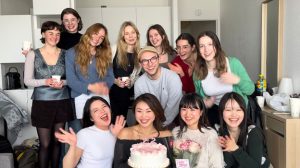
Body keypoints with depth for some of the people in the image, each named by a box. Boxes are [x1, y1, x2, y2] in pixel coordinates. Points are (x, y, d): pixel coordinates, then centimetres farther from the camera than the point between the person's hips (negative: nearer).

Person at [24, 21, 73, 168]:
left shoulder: (65, 54, 2)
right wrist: (45, 81, -21)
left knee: (58, 141, 13)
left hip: (62, 102, 2)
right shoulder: (33, 54, -3)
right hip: (42, 103, -2)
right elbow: (27, 80, -4)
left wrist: (63, 82, -15)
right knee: (45, 144, 2)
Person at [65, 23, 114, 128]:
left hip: (102, 96, 2)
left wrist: (104, 86, -16)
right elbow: (71, 80, -5)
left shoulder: (105, 54, 12)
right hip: (82, 97, -2)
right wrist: (90, 87, -21)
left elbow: (110, 76, 7)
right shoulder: (72, 53, 2)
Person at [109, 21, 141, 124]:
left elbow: (139, 73, 10)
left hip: (127, 92, 2)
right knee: (116, 117, 2)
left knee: (122, 118, 12)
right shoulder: (115, 49, -3)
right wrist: (115, 81, -15)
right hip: (113, 90, -2)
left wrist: (131, 81, -8)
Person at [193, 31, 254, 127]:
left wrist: (237, 80, -23)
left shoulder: (233, 63, -11)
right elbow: (199, 96, 13)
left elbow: (250, 90, -4)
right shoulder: (198, 72, -4)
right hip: (216, 110, 2)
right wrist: (204, 103, -9)